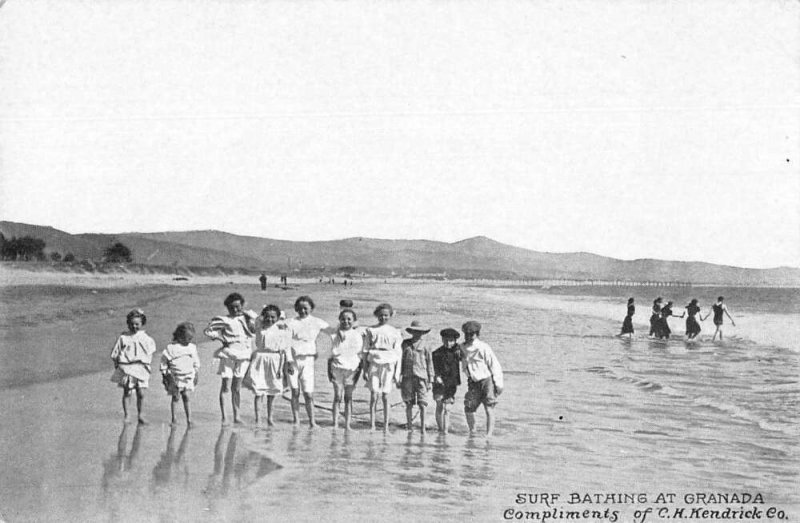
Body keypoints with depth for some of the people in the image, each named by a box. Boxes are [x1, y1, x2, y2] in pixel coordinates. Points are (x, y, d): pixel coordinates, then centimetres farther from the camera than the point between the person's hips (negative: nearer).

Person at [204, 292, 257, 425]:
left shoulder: (246, 318, 11)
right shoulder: (224, 320, 1)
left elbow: (254, 330, -1)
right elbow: (208, 330, -1)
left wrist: (248, 318, -6)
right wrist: (221, 339, -8)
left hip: (243, 355, 3)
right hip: (228, 354, -3)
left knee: (237, 388, 9)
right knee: (226, 387, -6)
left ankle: (236, 416, 15)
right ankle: (223, 416, -2)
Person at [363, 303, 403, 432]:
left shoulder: (395, 333, 7)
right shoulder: (371, 330, 8)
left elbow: (398, 354, 7)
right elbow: (366, 350, 10)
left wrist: (397, 373, 1)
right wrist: (365, 370, 4)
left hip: (388, 365, 0)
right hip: (374, 363, 0)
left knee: (385, 396, -1)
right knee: (373, 395, -5)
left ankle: (386, 426, 3)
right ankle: (372, 424, -2)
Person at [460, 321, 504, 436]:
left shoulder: (483, 348, -15)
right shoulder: (462, 348, 3)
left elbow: (495, 365, -12)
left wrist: (499, 384, -13)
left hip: (487, 380, -5)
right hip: (473, 383, 5)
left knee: (489, 409, -7)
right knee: (468, 408, 1)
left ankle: (488, 435, -4)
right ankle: (472, 432, 21)